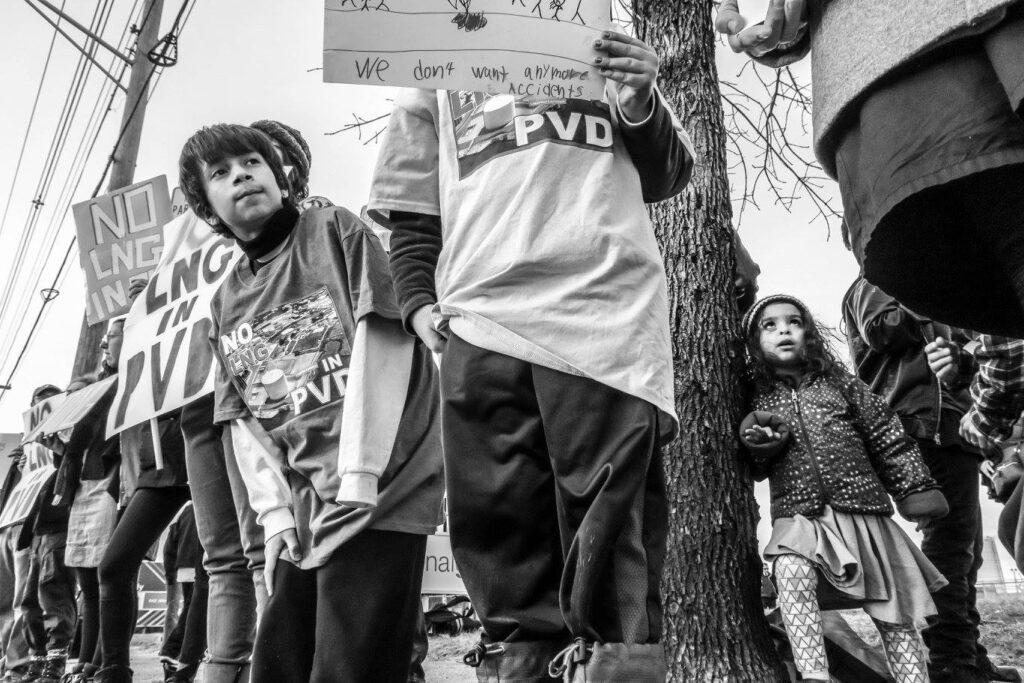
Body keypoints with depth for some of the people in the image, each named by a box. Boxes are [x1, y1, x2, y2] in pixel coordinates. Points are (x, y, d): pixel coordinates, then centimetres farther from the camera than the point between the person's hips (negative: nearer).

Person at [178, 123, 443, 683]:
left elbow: (381, 343, -10)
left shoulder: (335, 231, 1)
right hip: (300, 506, 6)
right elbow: (242, 419, 12)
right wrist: (275, 511, -2)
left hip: (375, 490, -5)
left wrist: (358, 477, -16)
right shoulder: (225, 304, 17)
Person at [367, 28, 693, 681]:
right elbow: (411, 215, 22)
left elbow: (668, 174, 24)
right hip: (480, 321, 1)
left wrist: (642, 104, 4)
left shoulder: (608, 56, 30)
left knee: (613, 517, -9)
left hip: (608, 310, 0)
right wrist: (419, 302, 5)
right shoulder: (434, 83, 29)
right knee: (503, 525, -3)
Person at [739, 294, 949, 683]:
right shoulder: (757, 398, 8)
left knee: (894, 612, 4)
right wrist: (756, 446, -8)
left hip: (863, 511, 2)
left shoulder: (840, 384, 7)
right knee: (791, 571, -31)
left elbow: (889, 439, 9)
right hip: (798, 518, -1)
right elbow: (753, 469, 13)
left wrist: (916, 488, 6)